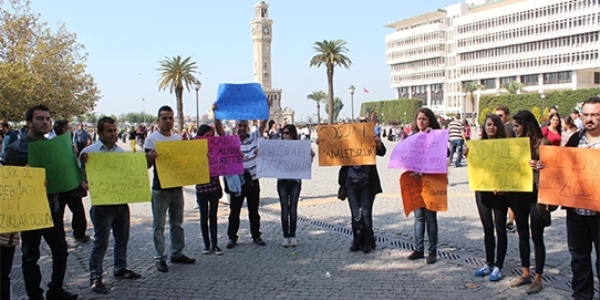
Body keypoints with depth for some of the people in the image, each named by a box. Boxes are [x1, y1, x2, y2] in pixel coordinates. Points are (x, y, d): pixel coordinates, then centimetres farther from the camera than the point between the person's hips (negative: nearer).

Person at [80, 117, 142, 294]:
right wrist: (83, 164, -29)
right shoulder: (89, 151, -9)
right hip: (102, 204, -6)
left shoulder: (120, 150, 9)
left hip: (121, 202, 6)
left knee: (122, 238, 17)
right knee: (101, 242, -1)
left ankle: (120, 269, 32)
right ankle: (95, 278, 8)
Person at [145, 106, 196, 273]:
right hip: (160, 188, -5)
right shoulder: (152, 139, -6)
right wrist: (150, 157, -30)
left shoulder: (178, 139, 11)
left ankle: (177, 253, 25)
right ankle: (160, 258, 9)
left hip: (177, 187, 6)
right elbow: (147, 165, -9)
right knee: (159, 226, 1)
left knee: (177, 223, 14)